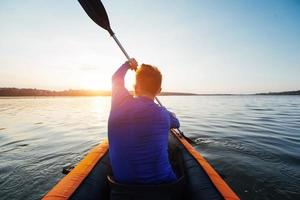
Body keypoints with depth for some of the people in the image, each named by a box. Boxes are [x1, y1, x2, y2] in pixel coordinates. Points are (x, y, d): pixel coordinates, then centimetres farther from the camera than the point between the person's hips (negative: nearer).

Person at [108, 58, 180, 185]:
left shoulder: (120, 102, -13)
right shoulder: (163, 114, -14)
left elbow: (116, 79, 9)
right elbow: (176, 123, 10)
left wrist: (128, 64, 26)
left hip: (122, 182, 3)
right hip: (160, 182, -2)